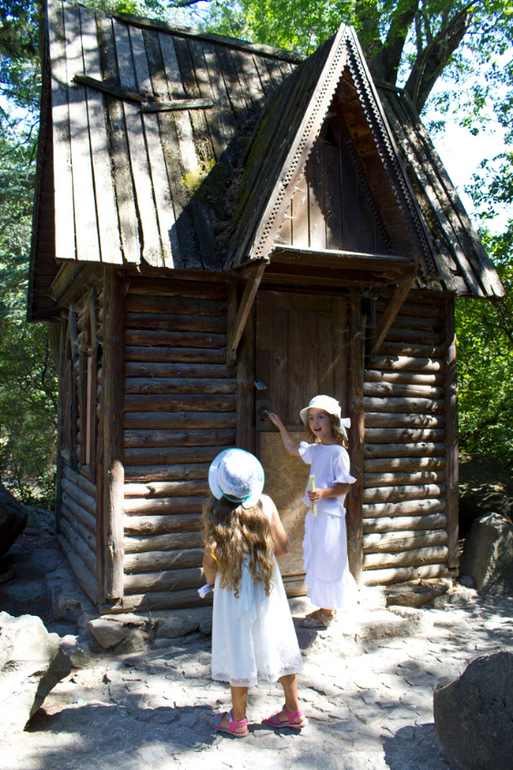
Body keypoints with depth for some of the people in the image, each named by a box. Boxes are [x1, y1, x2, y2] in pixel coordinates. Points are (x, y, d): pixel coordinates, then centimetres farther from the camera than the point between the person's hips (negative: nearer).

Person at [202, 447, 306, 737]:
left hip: (232, 589, -3)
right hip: (267, 586, 3)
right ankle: (293, 710, 29)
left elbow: (211, 560, -11)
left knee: (240, 650, 10)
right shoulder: (266, 504, -9)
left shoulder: (215, 511, -16)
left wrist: (211, 577, 9)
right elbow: (283, 546, -5)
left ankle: (238, 719, 25)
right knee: (276, 644, 16)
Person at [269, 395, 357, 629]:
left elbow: (344, 487, -16)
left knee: (327, 562, 2)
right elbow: (293, 449, 25)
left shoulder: (338, 453, -16)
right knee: (317, 562, 16)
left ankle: (327, 614, 16)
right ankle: (326, 608, 30)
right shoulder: (314, 450, 8)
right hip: (314, 513, 8)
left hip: (330, 516, -8)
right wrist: (280, 426, 29)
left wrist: (323, 493, -30)